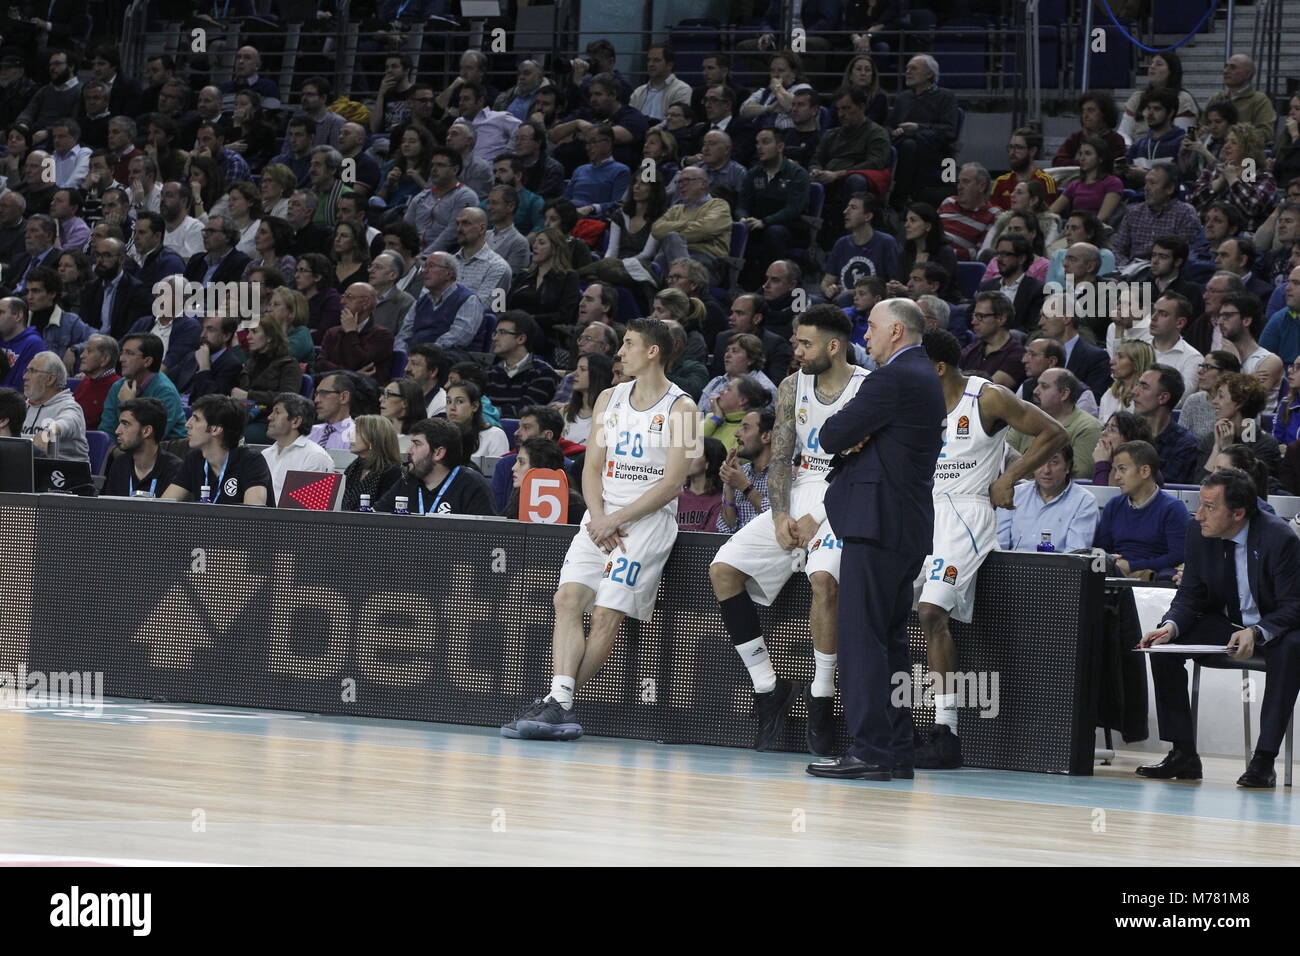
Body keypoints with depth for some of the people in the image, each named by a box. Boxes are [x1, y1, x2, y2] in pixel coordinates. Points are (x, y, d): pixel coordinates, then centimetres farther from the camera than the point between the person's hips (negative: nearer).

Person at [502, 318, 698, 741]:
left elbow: (672, 484, -10)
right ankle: (561, 704, -23)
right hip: (602, 519, 5)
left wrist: (617, 520, -14)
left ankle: (555, 703, -11)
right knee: (567, 599, -14)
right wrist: (597, 517, -7)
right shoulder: (610, 399, 14)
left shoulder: (679, 408, -4)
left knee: (607, 615, -15)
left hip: (649, 518, -5)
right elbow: (593, 467, 11)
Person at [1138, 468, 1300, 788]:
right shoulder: (1199, 533, -7)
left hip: (1272, 629, -5)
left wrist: (1256, 633, -40)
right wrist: (1170, 627, -23)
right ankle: (1183, 754, -14)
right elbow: (1190, 597, -1)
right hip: (1224, 626, 5)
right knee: (1164, 644, -17)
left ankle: (1264, 761, -34)